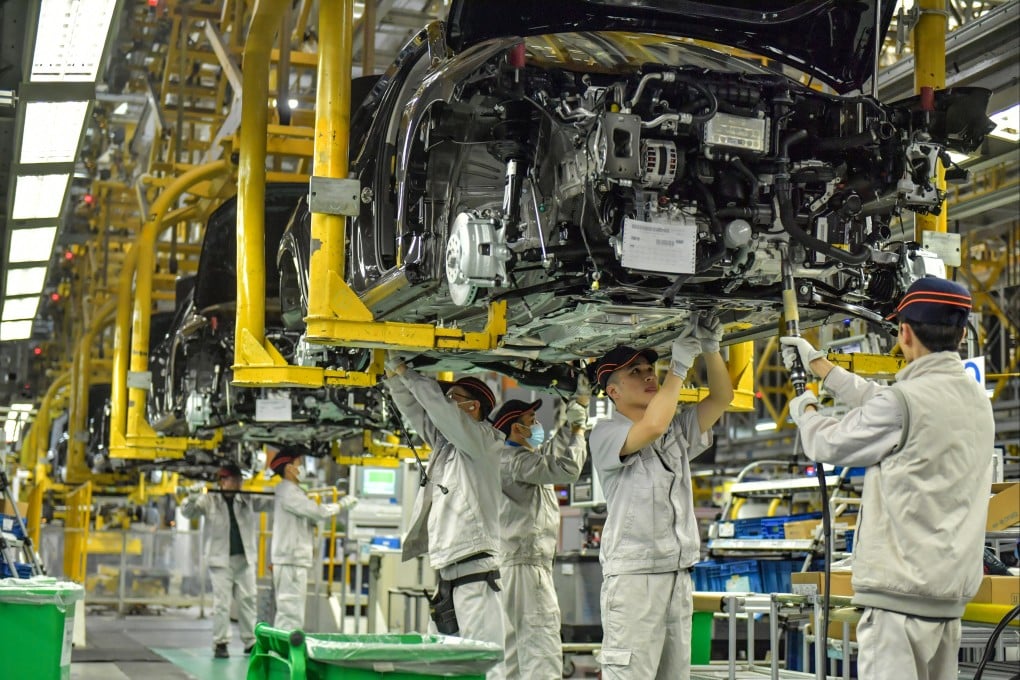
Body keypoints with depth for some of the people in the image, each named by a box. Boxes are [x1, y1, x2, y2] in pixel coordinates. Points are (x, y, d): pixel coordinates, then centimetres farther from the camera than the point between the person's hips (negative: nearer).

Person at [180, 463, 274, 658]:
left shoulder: (248, 500, 8)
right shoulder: (210, 500, 0)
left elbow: (270, 503, 10)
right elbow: (187, 512, -1)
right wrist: (192, 499, -21)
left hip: (245, 558, 4)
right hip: (220, 559, -3)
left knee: (248, 600, 6)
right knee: (221, 602, -5)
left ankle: (250, 642, 15)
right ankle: (220, 643, 2)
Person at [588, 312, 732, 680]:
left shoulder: (678, 430, 19)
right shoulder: (605, 434, -4)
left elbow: (722, 397, 12)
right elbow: (652, 427, -21)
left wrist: (710, 349, -4)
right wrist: (680, 364, -14)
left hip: (679, 577, 7)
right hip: (633, 577, -7)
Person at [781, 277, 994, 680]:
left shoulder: (905, 401, -17)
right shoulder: (976, 396, 10)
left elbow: (827, 445, -3)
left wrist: (805, 410, 20)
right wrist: (816, 362, 30)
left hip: (902, 591, -9)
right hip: (951, 590, 9)